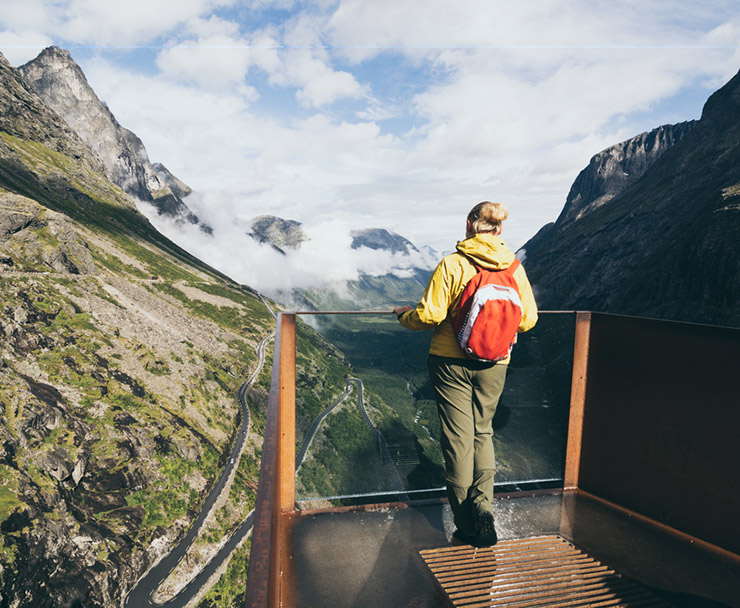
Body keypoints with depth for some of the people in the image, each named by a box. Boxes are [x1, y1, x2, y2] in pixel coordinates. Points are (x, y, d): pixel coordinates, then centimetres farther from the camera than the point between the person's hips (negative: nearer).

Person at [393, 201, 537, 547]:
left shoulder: (452, 264, -13)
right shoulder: (514, 267, -2)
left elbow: (429, 315, -15)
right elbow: (528, 320, 3)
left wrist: (405, 316, 5)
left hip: (451, 361, -3)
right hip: (494, 365, 3)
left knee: (458, 439, 6)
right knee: (482, 433, 20)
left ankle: (467, 525, 15)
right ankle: (483, 508, 9)